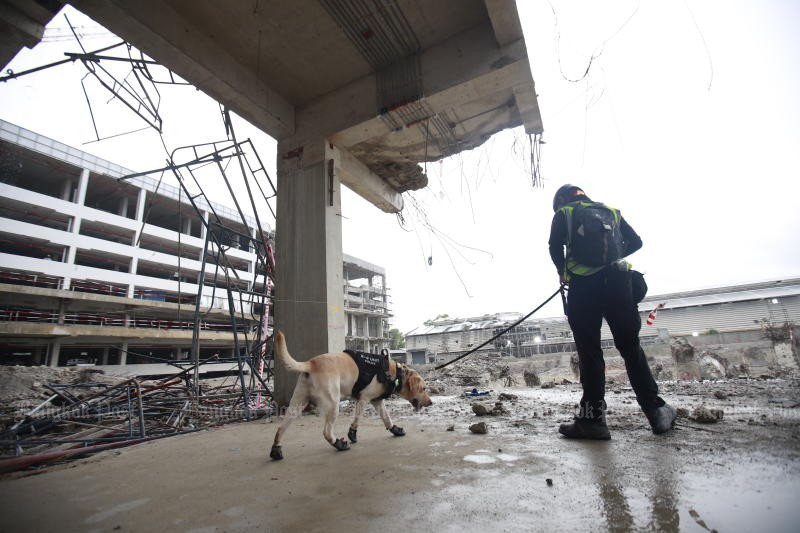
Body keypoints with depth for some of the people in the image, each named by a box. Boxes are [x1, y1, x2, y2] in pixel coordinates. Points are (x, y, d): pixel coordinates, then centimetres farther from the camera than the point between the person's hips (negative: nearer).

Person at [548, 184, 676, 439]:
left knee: (589, 351, 0)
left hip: (583, 286, -3)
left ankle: (593, 417, 0)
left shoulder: (563, 213, 11)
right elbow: (635, 242, 20)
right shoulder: (611, 211, 22)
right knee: (630, 347, 12)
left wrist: (563, 273, 13)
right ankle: (656, 411, 13)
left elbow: (555, 246, -2)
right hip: (617, 282, 3)